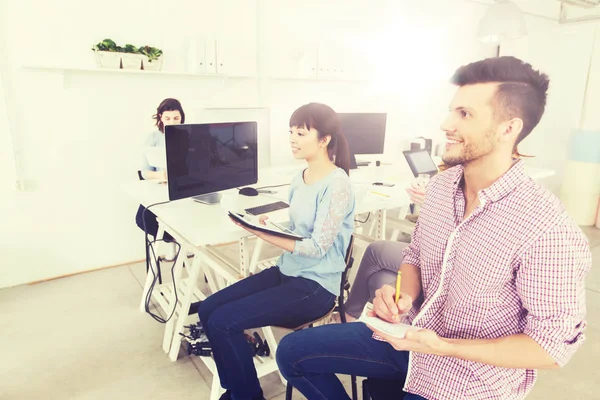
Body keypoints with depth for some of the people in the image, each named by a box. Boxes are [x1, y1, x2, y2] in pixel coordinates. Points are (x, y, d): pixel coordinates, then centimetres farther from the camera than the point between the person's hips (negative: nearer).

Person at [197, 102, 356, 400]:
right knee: (207, 309, 0)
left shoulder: (337, 184, -18)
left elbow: (317, 247, -21)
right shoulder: (300, 179, 7)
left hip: (314, 285, -8)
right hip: (286, 271, 8)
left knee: (222, 322, -15)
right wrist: (265, 223, -5)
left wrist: (264, 234, -24)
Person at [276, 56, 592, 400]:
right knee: (293, 351, 5)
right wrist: (405, 296, -14)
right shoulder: (441, 184, -4)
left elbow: (554, 344, -18)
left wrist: (442, 347, -25)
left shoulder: (546, 229, -25)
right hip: (412, 335, 6)